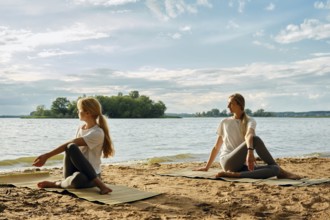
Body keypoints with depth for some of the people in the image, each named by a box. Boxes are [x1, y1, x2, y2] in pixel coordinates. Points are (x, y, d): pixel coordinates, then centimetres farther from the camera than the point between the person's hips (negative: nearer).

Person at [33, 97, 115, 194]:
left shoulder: (97, 133, -15)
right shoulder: (80, 128, 10)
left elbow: (68, 144, -19)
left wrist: (47, 156, -22)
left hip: (90, 175, -6)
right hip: (78, 169, 6)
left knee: (78, 179, -43)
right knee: (70, 147, -26)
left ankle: (57, 184, -13)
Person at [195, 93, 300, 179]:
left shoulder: (250, 121, 8)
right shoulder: (224, 122, 13)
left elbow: (249, 135, -17)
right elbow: (216, 147, 20)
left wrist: (250, 151, -37)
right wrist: (207, 167, 22)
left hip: (243, 165, 1)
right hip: (228, 162, -1)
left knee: (274, 169, -26)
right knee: (256, 139, -26)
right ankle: (280, 171, -19)